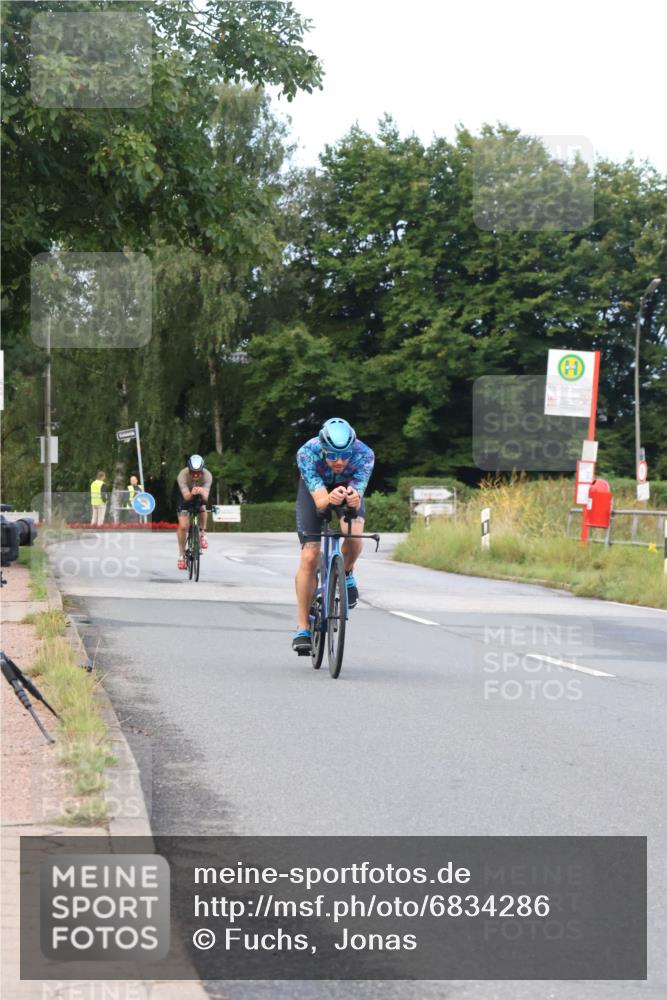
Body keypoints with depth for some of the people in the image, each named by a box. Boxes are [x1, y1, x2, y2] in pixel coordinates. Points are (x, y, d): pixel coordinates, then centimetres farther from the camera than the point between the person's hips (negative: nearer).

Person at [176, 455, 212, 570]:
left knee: (202, 509, -30)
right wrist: (191, 493, -64)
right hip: (186, 497, -2)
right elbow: (186, 496, -42)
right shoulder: (182, 475, -34)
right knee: (183, 526, -15)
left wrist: (201, 492, -62)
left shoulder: (207, 476, -31)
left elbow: (205, 497, -39)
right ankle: (181, 555, -1)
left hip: (199, 497, 2)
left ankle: (202, 534, -3)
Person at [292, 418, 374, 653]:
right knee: (309, 557, -11)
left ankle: (346, 574, 5)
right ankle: (303, 628, -1)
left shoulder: (364, 454, -35)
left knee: (354, 537, -29)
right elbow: (319, 501, -42)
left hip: (349, 487, 1)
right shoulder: (307, 453, -38)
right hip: (315, 489, -1)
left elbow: (357, 498, -38)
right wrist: (329, 499, -65)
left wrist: (353, 499, -61)